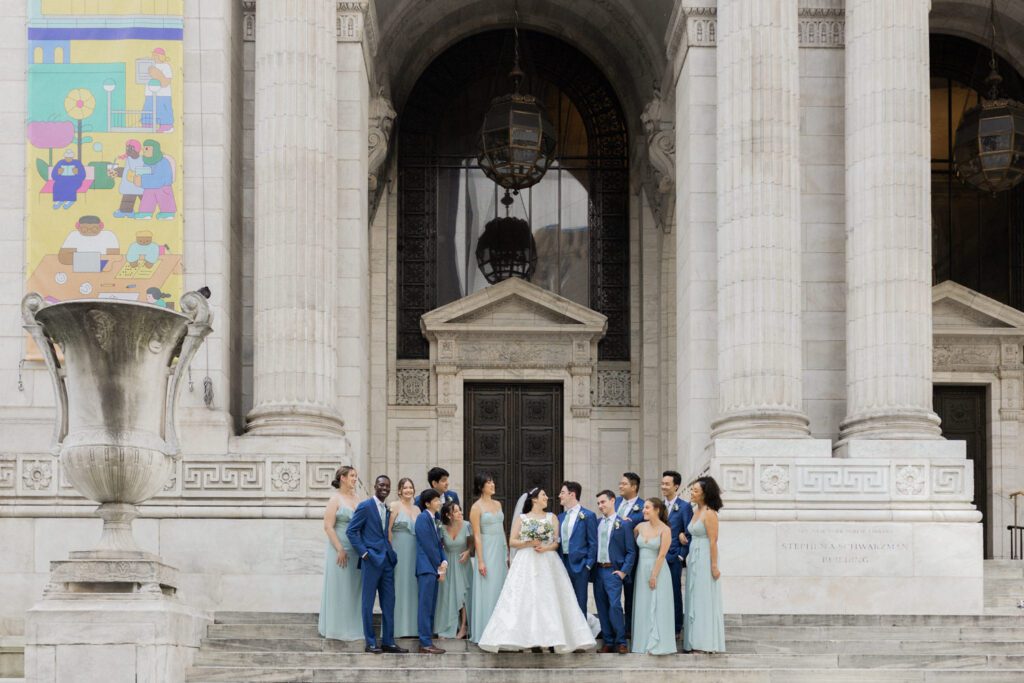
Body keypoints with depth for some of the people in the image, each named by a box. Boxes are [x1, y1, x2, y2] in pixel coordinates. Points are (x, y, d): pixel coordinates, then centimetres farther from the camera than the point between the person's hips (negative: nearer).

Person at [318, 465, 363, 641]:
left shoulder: (357, 498, 10)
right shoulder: (335, 499, -7)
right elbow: (328, 526, -11)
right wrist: (340, 550, -16)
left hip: (356, 551, 6)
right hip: (340, 550, -6)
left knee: (355, 589, 8)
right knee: (339, 588, 0)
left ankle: (353, 626, 16)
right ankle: (337, 628, 7)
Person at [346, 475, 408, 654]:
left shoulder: (386, 510, 17)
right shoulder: (365, 506, -6)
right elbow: (351, 531, -8)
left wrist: (390, 551, 8)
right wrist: (364, 552, -13)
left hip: (387, 559, 7)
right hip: (372, 559, -7)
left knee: (388, 602, 7)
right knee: (368, 602, 0)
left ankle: (388, 641, 12)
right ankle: (370, 642, 5)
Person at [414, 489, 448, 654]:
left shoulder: (433, 519, 19)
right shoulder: (423, 518, -8)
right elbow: (428, 545, -13)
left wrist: (444, 562, 0)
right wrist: (439, 567, -10)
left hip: (434, 568, 9)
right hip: (427, 567, -9)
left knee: (430, 607, 8)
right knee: (425, 606, -9)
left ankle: (427, 642, 10)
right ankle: (425, 644, -11)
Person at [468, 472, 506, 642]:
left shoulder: (498, 504, 12)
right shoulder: (477, 507, -7)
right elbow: (477, 535, -11)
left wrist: (507, 553, 12)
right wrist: (480, 561, -15)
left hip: (500, 551, 6)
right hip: (487, 551, -6)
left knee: (500, 590, 8)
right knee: (487, 591, -5)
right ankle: (484, 633, 0)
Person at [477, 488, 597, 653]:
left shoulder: (552, 517, 11)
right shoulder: (521, 518, 8)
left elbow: (558, 542, 6)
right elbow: (512, 541, 3)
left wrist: (546, 547, -13)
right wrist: (529, 543, -12)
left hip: (548, 563, 1)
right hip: (526, 564, -1)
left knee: (549, 599, -6)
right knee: (526, 600, -9)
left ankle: (552, 638, -6)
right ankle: (532, 639, -10)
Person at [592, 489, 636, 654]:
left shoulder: (624, 524, -2)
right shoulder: (597, 524, 11)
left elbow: (631, 551, -2)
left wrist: (624, 571, -9)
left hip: (613, 571, -5)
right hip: (598, 571, 5)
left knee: (615, 605, -15)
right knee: (602, 609, 6)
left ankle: (621, 642, -6)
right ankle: (608, 642, 13)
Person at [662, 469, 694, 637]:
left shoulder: (684, 507, -4)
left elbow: (689, 534, -6)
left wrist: (682, 556, -9)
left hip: (674, 558, -5)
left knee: (675, 592, 2)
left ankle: (676, 629, 9)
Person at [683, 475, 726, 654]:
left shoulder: (709, 513, -14)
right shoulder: (696, 511, 12)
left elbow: (713, 542, -17)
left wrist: (714, 566, -19)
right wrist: (689, 558, 13)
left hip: (705, 559, -9)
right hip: (693, 559, 9)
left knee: (704, 598, -3)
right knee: (694, 599, 10)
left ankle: (706, 643, 2)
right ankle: (696, 642, 16)